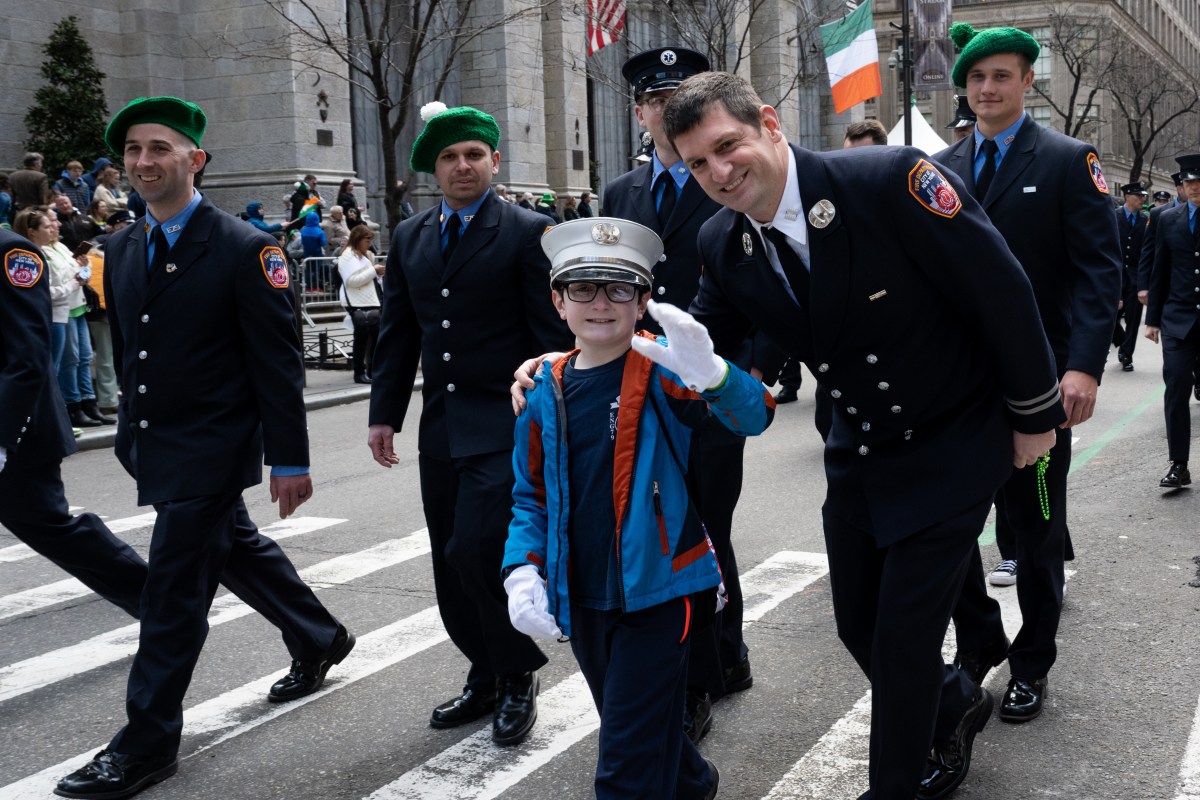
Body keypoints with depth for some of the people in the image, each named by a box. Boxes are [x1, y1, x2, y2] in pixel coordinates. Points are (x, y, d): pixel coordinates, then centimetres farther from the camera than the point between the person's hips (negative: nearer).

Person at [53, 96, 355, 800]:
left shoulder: (245, 249, -13)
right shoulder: (122, 249, 8)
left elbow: (279, 363, -14)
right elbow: (128, 350, 16)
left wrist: (289, 461, -15)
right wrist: (132, 431, 18)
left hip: (210, 448, -7)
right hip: (153, 446, 8)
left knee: (174, 588, -4)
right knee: (238, 549, 21)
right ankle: (320, 640, 43)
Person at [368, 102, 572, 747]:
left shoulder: (527, 232, -4)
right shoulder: (409, 239, 12)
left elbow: (552, 332, -6)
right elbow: (396, 332, 14)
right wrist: (384, 414, 8)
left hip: (505, 426, -6)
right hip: (441, 427, 6)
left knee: (475, 549, -14)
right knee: (452, 565, 10)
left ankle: (517, 675, 9)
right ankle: (485, 678, 28)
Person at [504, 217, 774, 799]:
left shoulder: (662, 370, -12)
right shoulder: (545, 391, 2)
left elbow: (752, 417, -26)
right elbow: (531, 494, 8)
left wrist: (708, 372, -47)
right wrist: (522, 571, -7)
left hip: (659, 593, -6)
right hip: (582, 602, 6)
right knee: (638, 732, 26)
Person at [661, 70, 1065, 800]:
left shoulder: (889, 179, -27)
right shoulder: (723, 244, -8)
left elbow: (1002, 291, -20)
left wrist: (1036, 413, -11)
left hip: (951, 451, -6)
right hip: (858, 457, 6)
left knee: (902, 641, -3)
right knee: (859, 628, 15)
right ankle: (956, 706, 45)